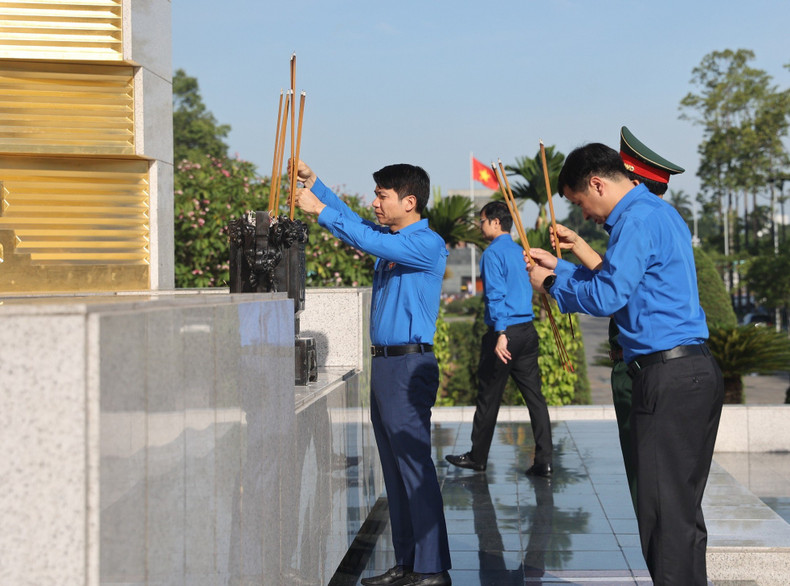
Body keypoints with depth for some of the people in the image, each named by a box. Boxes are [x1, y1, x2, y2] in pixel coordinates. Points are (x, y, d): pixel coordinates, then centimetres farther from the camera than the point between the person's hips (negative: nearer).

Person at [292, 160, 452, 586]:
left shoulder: (428, 244, -13)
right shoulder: (390, 237, 15)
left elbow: (369, 241, -24)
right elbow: (354, 222, 26)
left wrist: (319, 210, -19)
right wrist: (312, 182, 17)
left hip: (410, 366, -9)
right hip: (383, 363, 9)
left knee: (415, 467, -9)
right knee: (395, 469, 11)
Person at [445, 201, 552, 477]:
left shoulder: (493, 254, -9)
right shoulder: (521, 252, 15)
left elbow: (497, 295, -18)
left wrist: (501, 334, -22)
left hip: (505, 332, -7)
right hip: (528, 332, 7)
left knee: (488, 397, 5)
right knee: (534, 395, 5)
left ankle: (477, 457, 17)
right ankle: (544, 461, 2)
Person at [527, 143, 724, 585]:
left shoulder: (638, 220, -12)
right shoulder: (659, 212, 20)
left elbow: (607, 296, -19)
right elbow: (625, 284, 27)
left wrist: (551, 284, -3)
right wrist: (560, 267, 28)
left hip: (669, 379, -10)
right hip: (698, 372, 10)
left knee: (665, 513, -5)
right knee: (683, 508, 15)